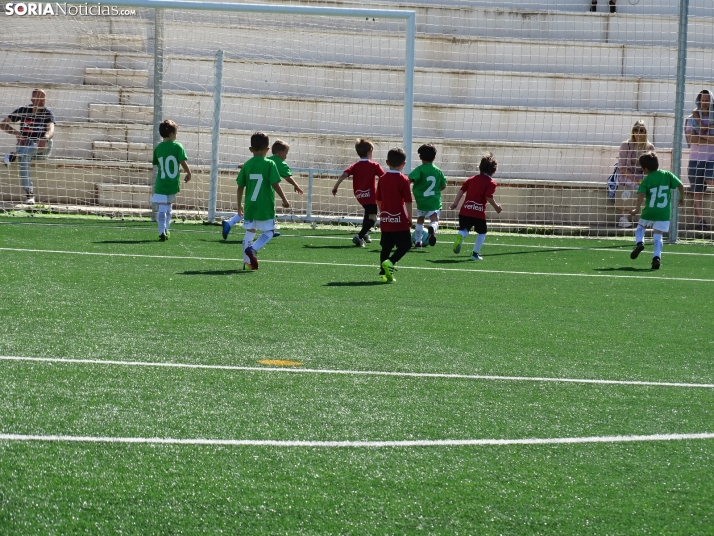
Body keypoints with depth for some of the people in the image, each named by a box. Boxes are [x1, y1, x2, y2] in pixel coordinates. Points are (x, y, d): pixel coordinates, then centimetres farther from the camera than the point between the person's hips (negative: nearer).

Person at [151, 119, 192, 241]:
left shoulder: (158, 148, 2)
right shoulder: (177, 146, -6)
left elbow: (155, 164, 10)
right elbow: (183, 162, -11)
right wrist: (189, 173, 4)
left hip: (161, 184, 0)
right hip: (173, 184, 0)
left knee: (162, 209, -4)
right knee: (168, 205, 21)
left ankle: (162, 232, -16)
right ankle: (165, 230, 26)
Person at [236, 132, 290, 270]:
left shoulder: (247, 165, 3)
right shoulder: (270, 164, -8)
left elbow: (240, 187, 6)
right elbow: (275, 184, -14)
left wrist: (239, 205, 17)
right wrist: (284, 200, -3)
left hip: (250, 206, 4)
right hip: (265, 207, -4)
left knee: (249, 232, 15)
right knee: (269, 231, 7)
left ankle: (248, 261, 11)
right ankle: (253, 249, -16)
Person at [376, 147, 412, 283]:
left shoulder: (382, 179, 5)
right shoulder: (403, 180, -10)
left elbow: (378, 200, 12)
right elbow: (408, 201, -11)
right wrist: (410, 218, -2)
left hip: (385, 220, 5)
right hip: (400, 220, -5)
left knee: (386, 247, 12)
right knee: (405, 245, 4)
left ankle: (383, 273, 9)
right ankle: (390, 262, -17)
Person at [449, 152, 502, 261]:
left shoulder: (472, 179, 14)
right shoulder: (491, 183, -1)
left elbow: (461, 190, 12)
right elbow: (489, 197, -13)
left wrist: (455, 203, 20)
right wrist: (496, 207, 2)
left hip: (465, 210, 3)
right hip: (479, 212, -3)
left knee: (464, 230, 8)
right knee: (482, 232, 18)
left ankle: (460, 236, -30)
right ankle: (475, 253, 14)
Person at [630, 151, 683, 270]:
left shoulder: (646, 180, -4)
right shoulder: (667, 175, 3)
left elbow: (641, 195, -18)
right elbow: (680, 185, 1)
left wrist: (637, 208, -20)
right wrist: (682, 197, 16)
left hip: (649, 211, -1)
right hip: (664, 213, 2)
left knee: (640, 226, 24)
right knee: (657, 235, 4)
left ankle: (639, 242, -1)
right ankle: (657, 257, -12)